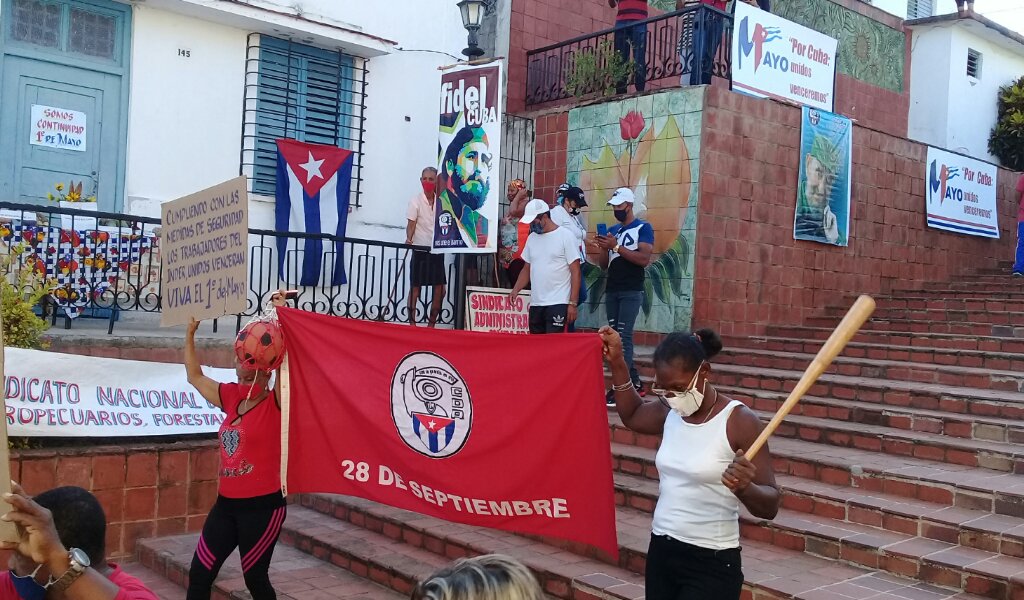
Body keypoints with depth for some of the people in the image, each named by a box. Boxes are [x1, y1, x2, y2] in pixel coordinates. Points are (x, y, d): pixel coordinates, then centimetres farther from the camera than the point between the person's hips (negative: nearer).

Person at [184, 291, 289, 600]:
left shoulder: (275, 403, -11)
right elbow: (194, 375, 17)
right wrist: (190, 333, 12)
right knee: (199, 574, 7)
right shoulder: (231, 397, 7)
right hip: (227, 503, 6)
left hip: (262, 505, -6)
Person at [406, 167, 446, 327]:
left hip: (437, 250, 4)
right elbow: (411, 224, -9)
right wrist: (409, 240, -26)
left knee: (440, 290, 4)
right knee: (415, 288, 1)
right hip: (420, 249, -4)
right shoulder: (416, 201, -4)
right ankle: (412, 323, 9)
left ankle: (431, 323, 17)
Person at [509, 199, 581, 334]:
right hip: (535, 304, 6)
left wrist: (573, 303, -12)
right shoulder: (531, 238, 12)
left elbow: (575, 272, -7)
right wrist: (515, 290, 0)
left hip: (558, 304, -6)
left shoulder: (566, 236, -6)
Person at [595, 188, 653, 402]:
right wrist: (604, 248, -3)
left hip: (631, 292, -7)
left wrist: (616, 246, -18)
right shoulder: (612, 230, 17)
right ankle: (634, 382, 17)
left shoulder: (643, 228, -3)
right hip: (611, 291, 7)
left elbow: (644, 259, -15)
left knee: (623, 336, -13)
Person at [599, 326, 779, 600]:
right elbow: (632, 415, 24)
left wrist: (743, 488, -36)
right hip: (660, 551, 6)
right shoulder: (669, 413, 1)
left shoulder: (739, 421, -15)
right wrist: (617, 363, 13)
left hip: (711, 563, -6)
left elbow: (770, 505, -15)